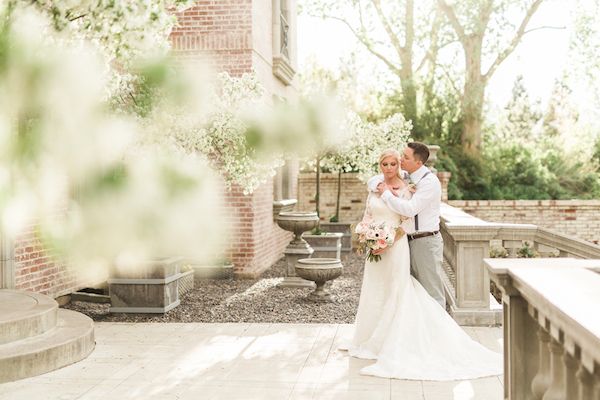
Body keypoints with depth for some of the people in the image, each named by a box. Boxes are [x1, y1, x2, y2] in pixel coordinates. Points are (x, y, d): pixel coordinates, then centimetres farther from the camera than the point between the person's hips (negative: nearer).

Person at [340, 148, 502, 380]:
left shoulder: (405, 190, -7)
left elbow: (407, 223, -10)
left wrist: (389, 243, -19)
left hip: (395, 248, -6)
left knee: (394, 294, -2)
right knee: (373, 294, 13)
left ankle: (393, 347, 7)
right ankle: (371, 341, 28)